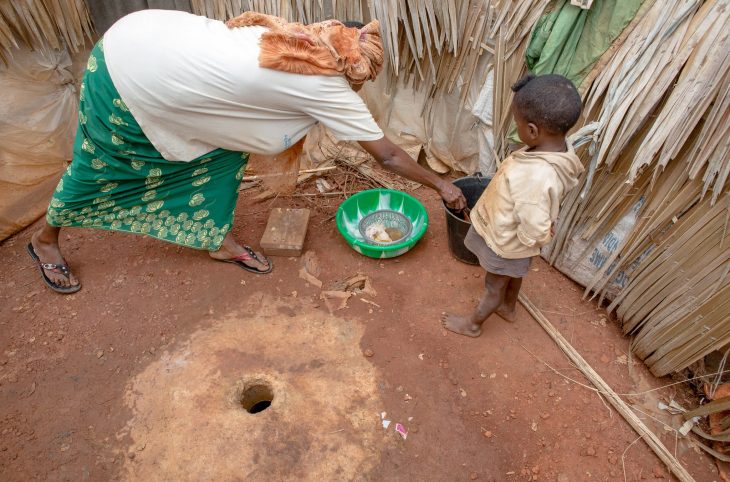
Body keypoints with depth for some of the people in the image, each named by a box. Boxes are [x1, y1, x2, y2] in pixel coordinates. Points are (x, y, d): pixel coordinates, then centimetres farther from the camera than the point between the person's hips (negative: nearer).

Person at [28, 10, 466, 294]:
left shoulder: (305, 40, 3)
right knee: (98, 166, 12)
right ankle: (46, 241, 38)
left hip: (153, 38, 8)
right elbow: (388, 155, -8)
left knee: (227, 145, 9)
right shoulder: (329, 86, -17)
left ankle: (220, 241, 24)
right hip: (128, 67, -8)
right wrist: (441, 184, 2)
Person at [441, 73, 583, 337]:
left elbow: (534, 232, -34)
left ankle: (472, 324, 46)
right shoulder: (560, 148, -16)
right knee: (512, 275, 33)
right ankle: (508, 308, 61)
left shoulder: (537, 178, -43)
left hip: (507, 243, -8)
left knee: (494, 286, 19)